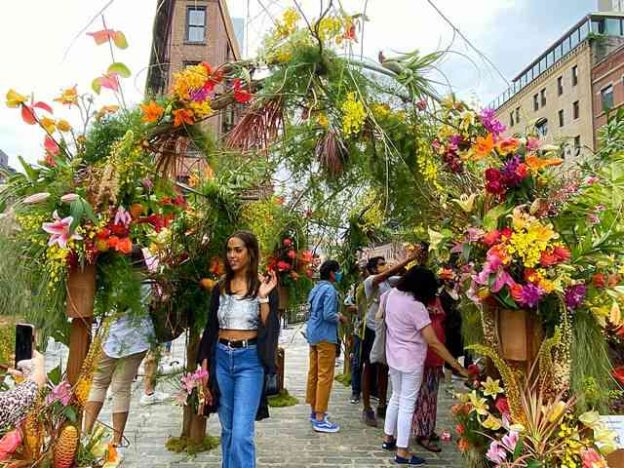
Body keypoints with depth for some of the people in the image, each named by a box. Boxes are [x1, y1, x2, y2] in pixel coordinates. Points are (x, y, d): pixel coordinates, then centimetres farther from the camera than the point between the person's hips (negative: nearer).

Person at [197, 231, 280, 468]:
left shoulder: (264, 286, -3)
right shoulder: (220, 288, 8)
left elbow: (270, 329, -8)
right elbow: (210, 328, 11)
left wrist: (263, 298, -19)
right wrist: (204, 367, 7)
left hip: (250, 360, -4)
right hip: (221, 358, 4)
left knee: (242, 433, -9)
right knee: (227, 429, 15)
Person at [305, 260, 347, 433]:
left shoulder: (316, 289, 12)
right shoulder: (330, 290, -15)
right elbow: (328, 315, -22)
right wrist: (340, 318, -4)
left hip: (313, 335, 9)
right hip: (325, 337, -9)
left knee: (313, 374, 14)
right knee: (325, 376, -5)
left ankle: (314, 411, 25)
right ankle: (320, 419, -2)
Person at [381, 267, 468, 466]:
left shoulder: (392, 294, -3)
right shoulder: (416, 306, -24)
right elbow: (433, 342, -23)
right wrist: (458, 367, -19)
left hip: (393, 357, 8)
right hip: (411, 361, -8)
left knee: (396, 397, 23)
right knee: (407, 404, 2)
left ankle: (388, 438, 35)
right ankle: (402, 452, 11)